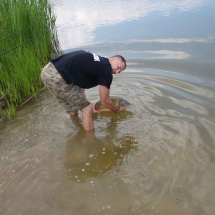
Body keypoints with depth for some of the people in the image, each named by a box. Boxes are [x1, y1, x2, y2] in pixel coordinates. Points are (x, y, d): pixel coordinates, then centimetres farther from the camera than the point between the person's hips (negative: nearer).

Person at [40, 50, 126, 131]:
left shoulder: (95, 63, 21)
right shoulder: (106, 70, -4)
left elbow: (81, 85, 23)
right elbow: (104, 101, 6)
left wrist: (87, 105, 24)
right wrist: (117, 110, 24)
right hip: (56, 77, -10)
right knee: (87, 109, 3)